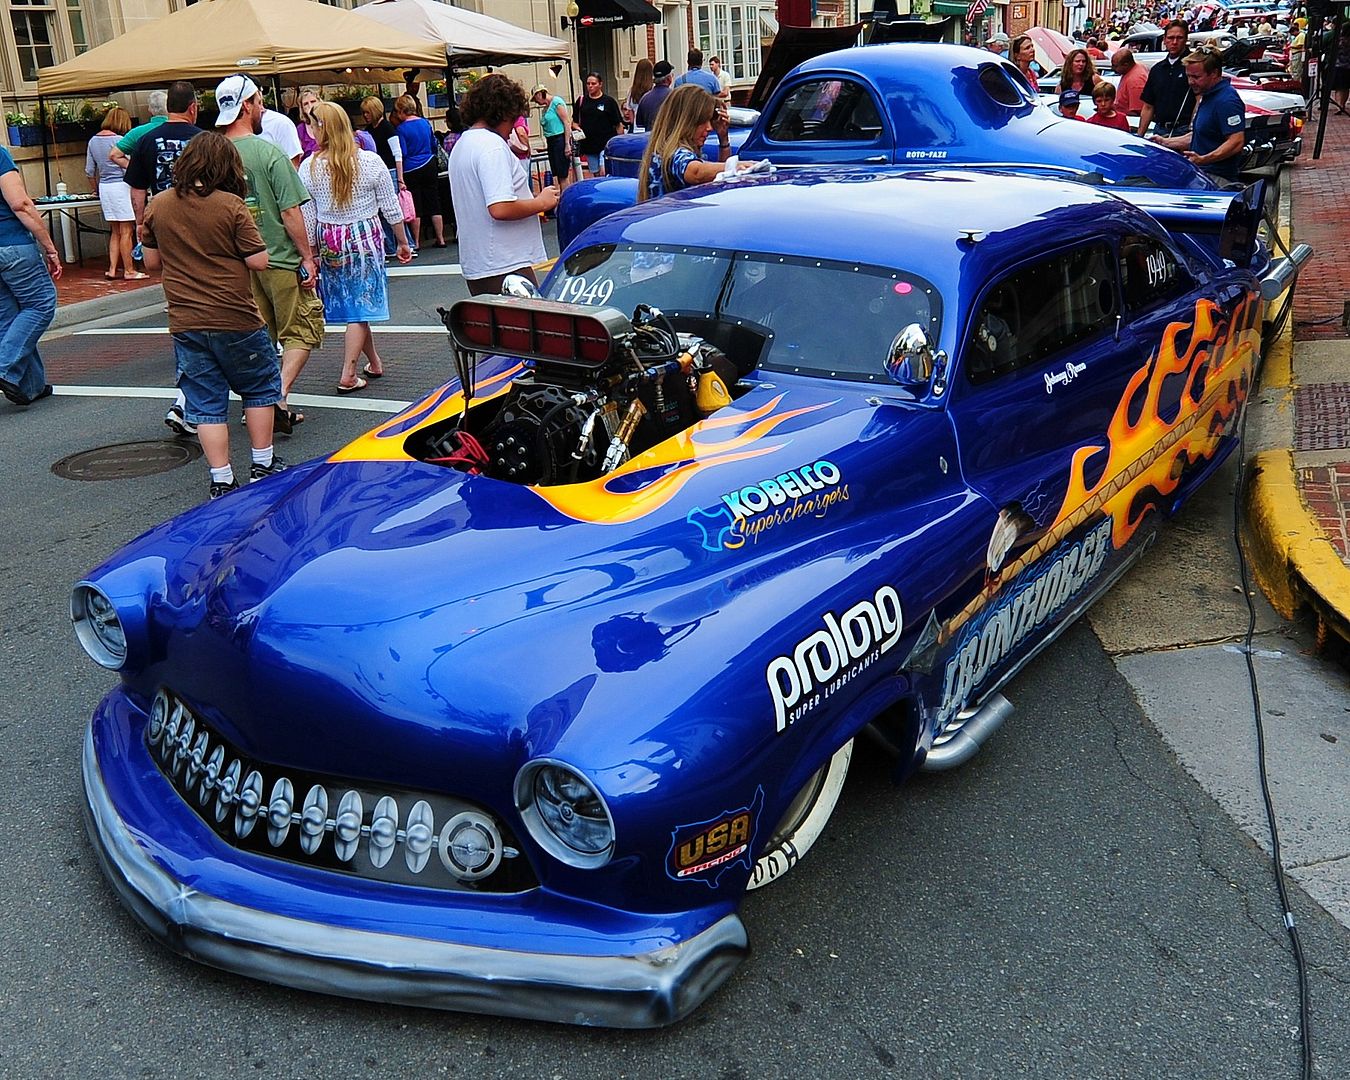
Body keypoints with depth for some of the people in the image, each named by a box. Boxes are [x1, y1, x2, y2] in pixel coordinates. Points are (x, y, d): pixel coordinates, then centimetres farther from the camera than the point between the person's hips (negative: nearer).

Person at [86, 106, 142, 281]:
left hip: (104, 187, 7)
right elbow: (127, 169, -13)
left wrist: (96, 187, 28)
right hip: (120, 186, -7)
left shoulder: (93, 141, 9)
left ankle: (112, 269, 11)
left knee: (115, 231, 13)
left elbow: (89, 171, 13)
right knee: (126, 231, -1)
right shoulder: (118, 140, -12)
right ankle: (129, 271, 2)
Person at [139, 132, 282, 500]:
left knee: (206, 401, 8)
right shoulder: (231, 206, -11)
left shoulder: (158, 206, 3)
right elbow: (259, 261, -11)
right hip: (235, 320, -3)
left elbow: (151, 260, 11)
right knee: (259, 387, 17)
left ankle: (222, 481, 8)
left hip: (185, 324, 3)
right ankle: (262, 464, 21)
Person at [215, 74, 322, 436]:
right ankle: (279, 396, -8)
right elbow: (290, 213, -15)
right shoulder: (270, 153, -14)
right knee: (302, 331, 6)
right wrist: (307, 257, -7)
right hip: (280, 260, -5)